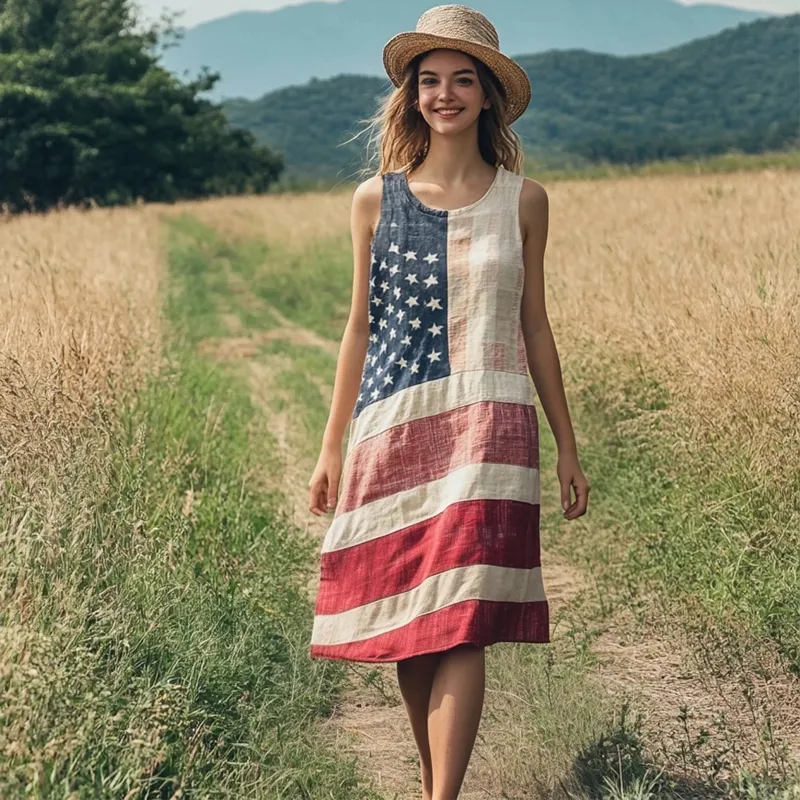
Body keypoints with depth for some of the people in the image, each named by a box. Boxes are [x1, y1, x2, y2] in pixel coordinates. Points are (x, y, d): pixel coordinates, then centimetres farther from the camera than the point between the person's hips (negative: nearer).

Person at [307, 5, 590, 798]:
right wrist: (331, 449, 8)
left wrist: (567, 446, 10)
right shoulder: (376, 198, 5)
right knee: (408, 629, 7)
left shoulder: (522, 199, 4)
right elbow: (360, 326, 9)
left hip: (488, 432, -1)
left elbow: (534, 326, 9)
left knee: (461, 625, -9)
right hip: (393, 429, 2)